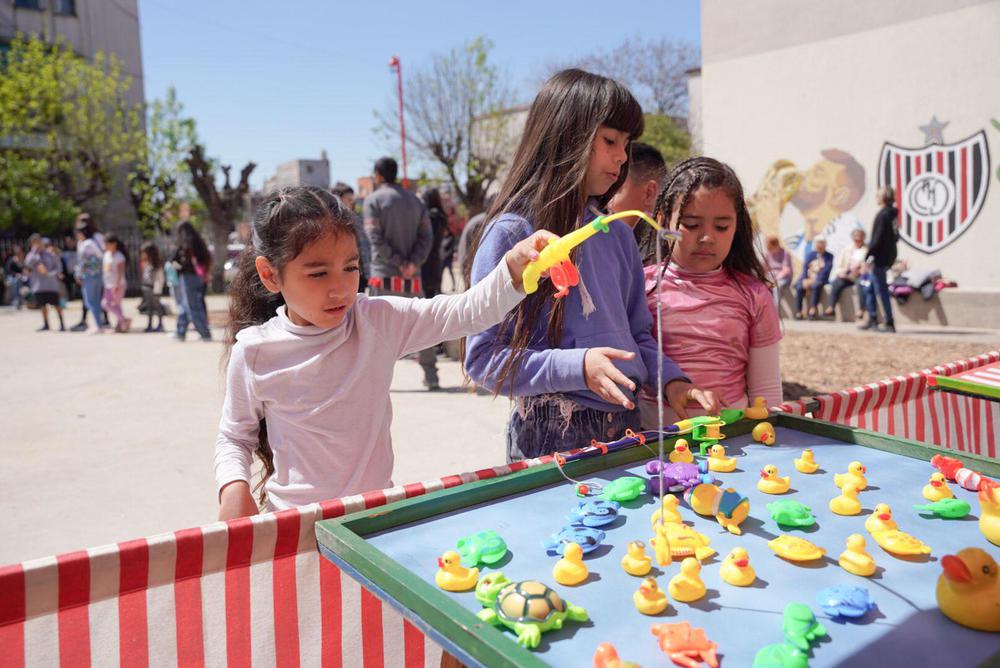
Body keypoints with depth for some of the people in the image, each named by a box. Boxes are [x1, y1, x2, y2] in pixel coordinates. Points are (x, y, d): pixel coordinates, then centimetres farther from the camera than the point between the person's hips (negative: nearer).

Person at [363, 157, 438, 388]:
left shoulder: (373, 199, 0)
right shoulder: (415, 200, 15)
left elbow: (376, 238, -11)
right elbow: (427, 236, 3)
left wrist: (398, 262, -10)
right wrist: (413, 262, -8)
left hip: (384, 275, -4)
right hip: (412, 277, 4)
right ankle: (431, 376, 10)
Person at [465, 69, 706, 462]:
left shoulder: (617, 235, 8)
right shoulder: (512, 233, -12)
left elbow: (637, 333, 15)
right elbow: (483, 358, -14)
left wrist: (672, 380, -4)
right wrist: (577, 367, -25)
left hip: (624, 423, 6)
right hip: (550, 433, -6)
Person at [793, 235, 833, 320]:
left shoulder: (829, 256, 6)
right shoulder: (810, 254, 17)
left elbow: (825, 271, -7)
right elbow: (805, 268, 6)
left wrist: (813, 280, -21)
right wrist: (805, 280, -13)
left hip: (820, 280, -3)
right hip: (808, 278, 3)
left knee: (815, 285, -37)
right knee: (799, 287, -29)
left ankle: (813, 310, -33)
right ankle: (798, 312, -27)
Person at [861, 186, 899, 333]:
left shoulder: (882, 215, -16)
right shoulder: (893, 214, 11)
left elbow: (877, 239, -20)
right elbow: (895, 236, 17)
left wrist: (868, 257, -17)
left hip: (880, 258, -10)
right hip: (889, 256, 10)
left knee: (881, 290, -4)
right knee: (871, 288, 17)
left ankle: (889, 323, -2)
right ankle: (872, 320, 22)